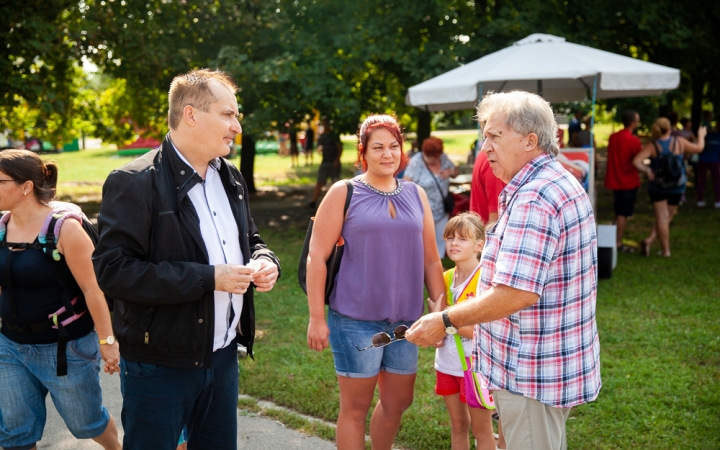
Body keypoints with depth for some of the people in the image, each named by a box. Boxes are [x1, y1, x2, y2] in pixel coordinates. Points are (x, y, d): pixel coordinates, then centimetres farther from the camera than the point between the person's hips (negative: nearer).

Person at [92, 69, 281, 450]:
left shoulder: (230, 179, 8)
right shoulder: (134, 183, -16)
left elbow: (249, 240, 21)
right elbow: (111, 270, -23)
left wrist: (264, 262, -4)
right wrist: (208, 278, -25)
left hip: (224, 356, 7)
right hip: (160, 365, -7)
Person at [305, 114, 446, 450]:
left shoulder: (416, 195, 9)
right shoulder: (343, 193, -4)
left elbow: (431, 259, 13)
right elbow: (317, 257, -7)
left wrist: (440, 307, 8)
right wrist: (316, 317, -10)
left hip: (405, 320, 5)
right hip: (356, 320, -4)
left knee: (398, 402, 16)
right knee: (355, 408, 5)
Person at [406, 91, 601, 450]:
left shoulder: (533, 199, -24)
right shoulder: (564, 184, 12)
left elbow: (517, 293, -30)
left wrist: (446, 321, -20)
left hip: (531, 373, -11)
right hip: (554, 364, 11)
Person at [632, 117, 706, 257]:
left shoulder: (651, 146, -11)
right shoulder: (680, 142, -6)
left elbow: (636, 162, -23)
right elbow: (699, 148, 10)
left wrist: (647, 170, -7)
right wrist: (701, 136, 28)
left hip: (657, 184, -1)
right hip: (677, 185, 1)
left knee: (661, 216, 4)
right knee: (668, 217, 12)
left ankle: (666, 250, -1)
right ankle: (650, 240, -3)